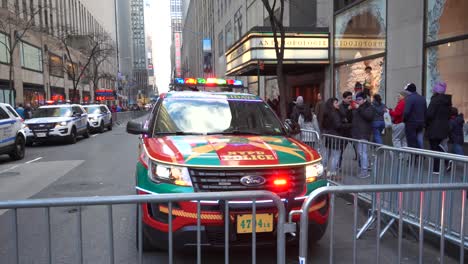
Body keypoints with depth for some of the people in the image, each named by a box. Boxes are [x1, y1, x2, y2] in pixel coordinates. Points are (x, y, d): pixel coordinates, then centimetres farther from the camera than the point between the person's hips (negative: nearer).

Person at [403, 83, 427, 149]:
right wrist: (423, 121, 17)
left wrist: (404, 120, -5)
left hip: (411, 123, -7)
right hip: (421, 123, 7)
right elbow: (425, 112, 12)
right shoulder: (423, 98, 10)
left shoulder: (409, 98, -15)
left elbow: (406, 112, -21)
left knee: (412, 143, -1)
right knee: (419, 143, 13)